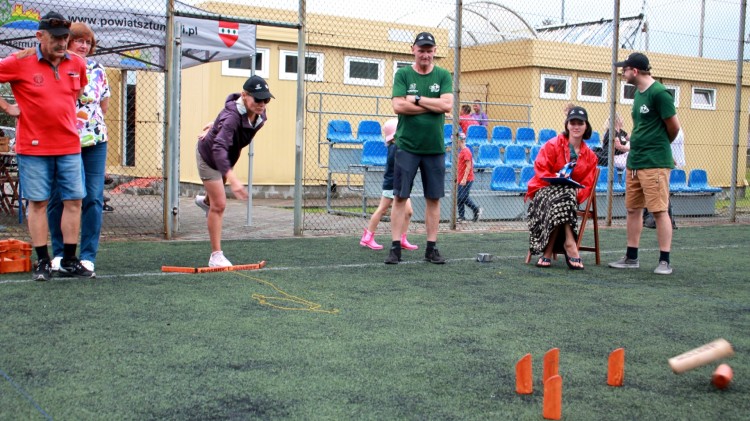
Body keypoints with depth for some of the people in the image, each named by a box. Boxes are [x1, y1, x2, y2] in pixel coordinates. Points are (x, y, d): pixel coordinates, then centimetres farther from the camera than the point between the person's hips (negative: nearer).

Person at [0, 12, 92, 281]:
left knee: (74, 200, 3)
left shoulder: (77, 64, 6)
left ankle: (69, 261, 13)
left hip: (69, 145, 4)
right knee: (38, 202, 2)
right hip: (33, 146, -4)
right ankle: (42, 262, 11)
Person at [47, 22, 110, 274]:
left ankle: (88, 255, 4)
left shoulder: (97, 71, 10)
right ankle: (59, 253, 15)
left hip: (94, 142, 2)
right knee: (58, 198, 1)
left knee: (94, 198, -3)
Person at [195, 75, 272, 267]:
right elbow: (219, 148, -57)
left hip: (228, 155, 8)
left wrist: (216, 127, 13)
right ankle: (216, 256, 0)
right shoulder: (232, 116, -44)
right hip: (209, 154, -8)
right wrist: (233, 179, -67)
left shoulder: (259, 114, -21)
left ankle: (205, 201, 70)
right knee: (219, 205, -9)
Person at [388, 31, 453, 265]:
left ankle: (431, 248, 12)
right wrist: (434, 105, -8)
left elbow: (447, 105, -7)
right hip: (407, 146, -2)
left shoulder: (443, 75, 7)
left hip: (434, 147, 2)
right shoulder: (403, 74, 3)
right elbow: (398, 106, -10)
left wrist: (416, 99, -9)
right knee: (400, 196, -2)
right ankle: (395, 247, 2)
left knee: (434, 198, 5)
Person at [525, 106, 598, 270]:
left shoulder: (590, 156, 10)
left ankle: (548, 252, -34)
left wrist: (578, 193, -18)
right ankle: (570, 244, -41)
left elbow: (587, 184, 5)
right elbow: (541, 169, -7)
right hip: (544, 190, -3)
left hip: (572, 193, 3)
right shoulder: (552, 145, -1)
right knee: (562, 195, -38)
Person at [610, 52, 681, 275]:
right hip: (634, 161, 9)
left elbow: (674, 127, -8)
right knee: (632, 209, 12)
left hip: (655, 163, -9)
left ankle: (665, 261, 0)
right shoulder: (638, 93, 14)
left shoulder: (659, 93, -12)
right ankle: (631, 258, 20)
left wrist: (661, 146, 7)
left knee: (659, 211, -5)